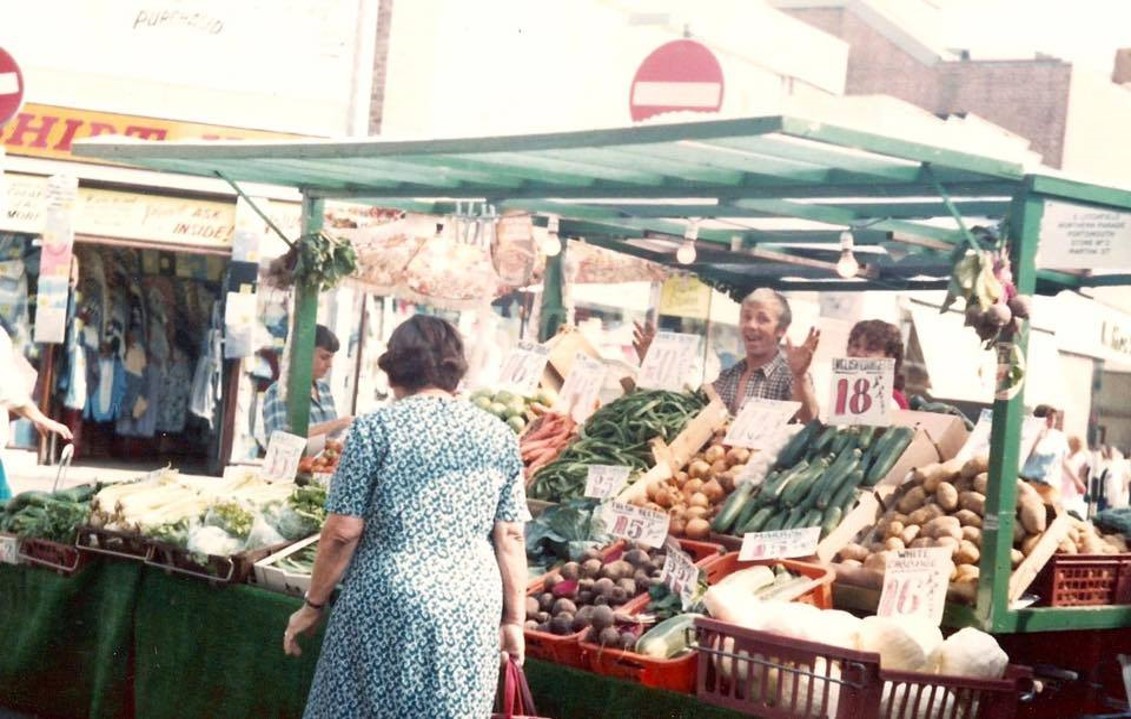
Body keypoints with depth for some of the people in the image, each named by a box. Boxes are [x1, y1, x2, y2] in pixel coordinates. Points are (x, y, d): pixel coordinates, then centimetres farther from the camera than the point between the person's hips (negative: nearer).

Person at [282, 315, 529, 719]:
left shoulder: (376, 428, -5)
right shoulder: (499, 436, 4)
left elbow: (343, 533, -6)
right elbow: (510, 538, 4)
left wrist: (314, 604, 5)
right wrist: (514, 619, 11)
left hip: (388, 608, -3)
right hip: (470, 612, 3)